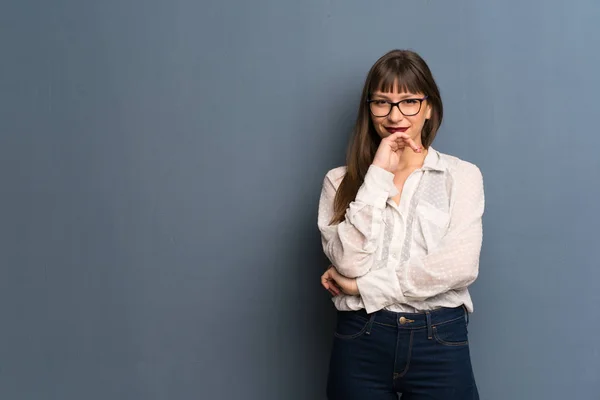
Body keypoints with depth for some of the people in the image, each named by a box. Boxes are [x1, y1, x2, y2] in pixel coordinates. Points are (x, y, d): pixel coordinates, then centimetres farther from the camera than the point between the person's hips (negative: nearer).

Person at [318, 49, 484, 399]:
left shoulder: (463, 175, 1)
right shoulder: (340, 181, 4)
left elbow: (461, 265, -12)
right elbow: (350, 263, -10)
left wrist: (363, 286, -10)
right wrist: (378, 175, -10)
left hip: (440, 342, 0)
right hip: (360, 341, 1)